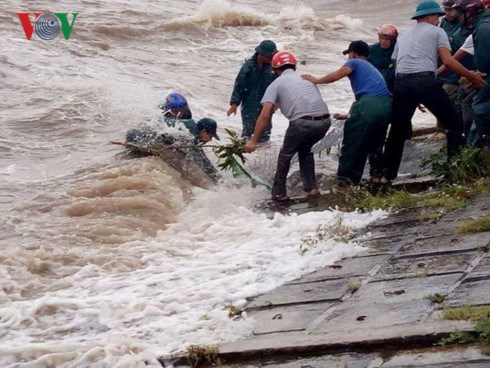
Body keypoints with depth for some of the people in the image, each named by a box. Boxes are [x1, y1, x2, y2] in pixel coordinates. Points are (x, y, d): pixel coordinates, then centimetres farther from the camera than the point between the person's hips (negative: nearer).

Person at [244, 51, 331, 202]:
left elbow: (264, 116, 5)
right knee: (305, 150, 33)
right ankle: (311, 187, 30)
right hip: (324, 121, 4)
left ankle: (279, 193, 24)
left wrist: (253, 141, 8)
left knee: (285, 155, 22)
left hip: (302, 122, -4)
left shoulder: (276, 84, 13)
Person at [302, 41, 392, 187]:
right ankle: (377, 174, 27)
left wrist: (316, 80, 2)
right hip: (386, 105, 7)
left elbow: (338, 74, -6)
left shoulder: (354, 62, 18)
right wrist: (349, 116, 39)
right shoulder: (373, 70, 39)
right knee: (376, 142, 29)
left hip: (369, 103, -7)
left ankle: (346, 180, 6)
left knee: (352, 142, 6)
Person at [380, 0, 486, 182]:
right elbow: (448, 61, 1)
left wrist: (414, 98, 30)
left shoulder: (403, 36, 31)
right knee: (454, 123, 7)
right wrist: (471, 76, 9)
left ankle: (387, 175, 14)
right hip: (425, 80, -5)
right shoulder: (436, 32, 15)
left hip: (402, 82, 5)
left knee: (398, 129, 15)